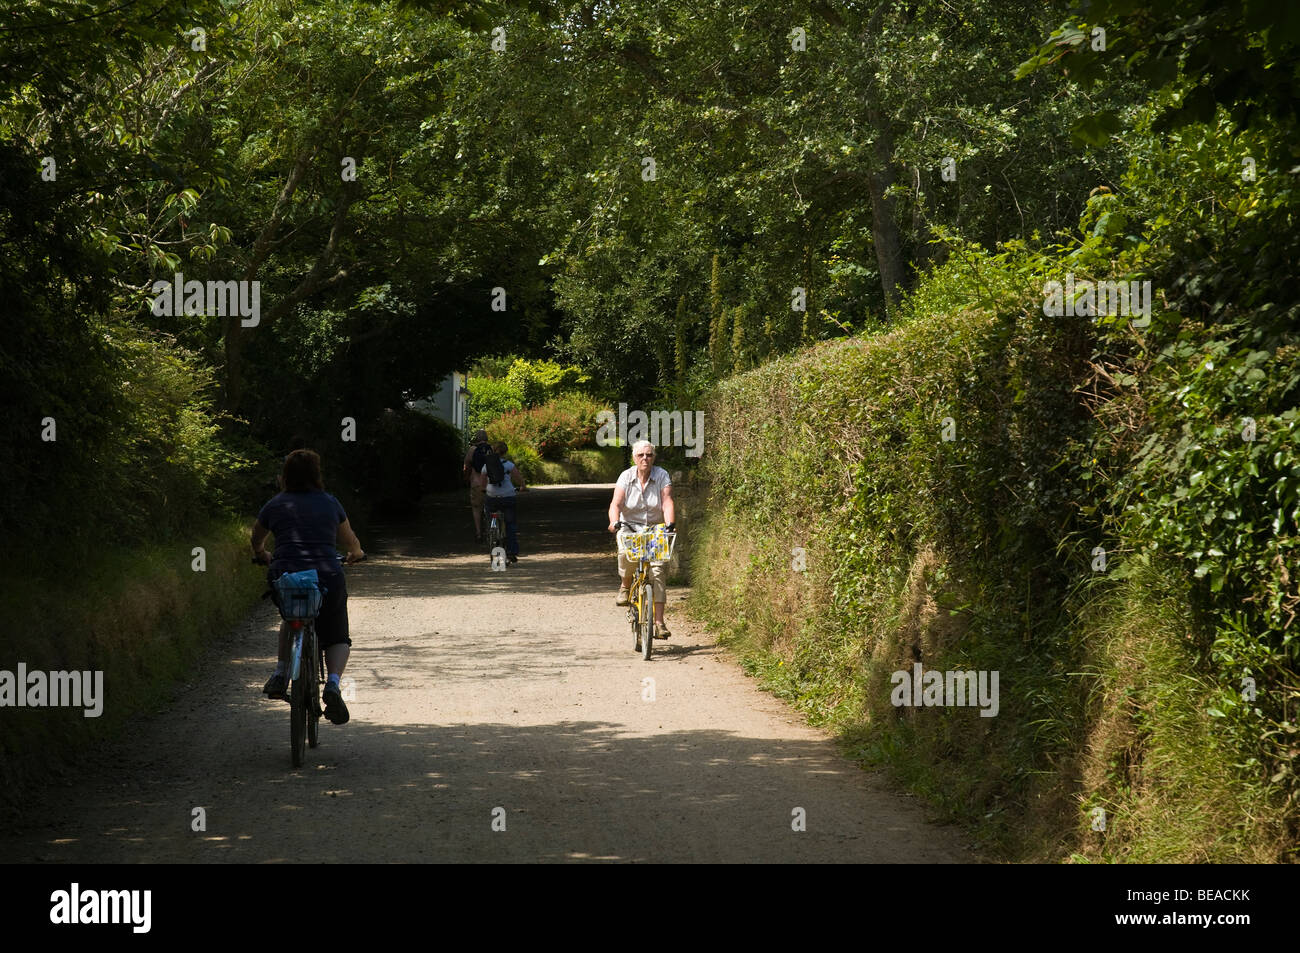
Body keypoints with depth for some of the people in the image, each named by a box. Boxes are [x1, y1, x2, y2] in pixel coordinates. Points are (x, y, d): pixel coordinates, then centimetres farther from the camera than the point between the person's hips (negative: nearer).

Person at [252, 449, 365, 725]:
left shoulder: (275, 505, 11)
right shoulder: (330, 503, 10)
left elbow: (256, 539, 30)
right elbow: (350, 542, 23)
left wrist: (261, 555, 51)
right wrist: (356, 554, 46)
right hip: (327, 578, -1)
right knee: (337, 638, 14)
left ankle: (280, 674, 18)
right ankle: (333, 683, -13)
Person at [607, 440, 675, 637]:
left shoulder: (662, 476, -5)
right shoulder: (626, 476, -5)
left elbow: (667, 502, -15)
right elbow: (616, 503, -15)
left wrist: (670, 523, -33)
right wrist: (614, 522, -34)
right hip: (630, 528, 0)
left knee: (657, 572, -14)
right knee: (626, 553, -32)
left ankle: (659, 621, -14)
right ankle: (625, 585, 1)